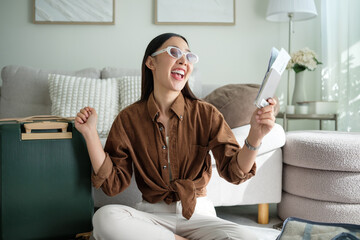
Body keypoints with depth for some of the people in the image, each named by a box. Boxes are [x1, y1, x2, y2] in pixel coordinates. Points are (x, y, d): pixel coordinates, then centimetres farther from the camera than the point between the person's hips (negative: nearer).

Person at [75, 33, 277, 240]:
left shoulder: (206, 114, -2)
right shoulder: (129, 119, -1)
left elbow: (234, 171, -8)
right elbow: (114, 184, -4)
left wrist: (255, 136, -27)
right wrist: (90, 134, -13)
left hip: (197, 214, 0)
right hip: (152, 214, 1)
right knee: (105, 217, -30)